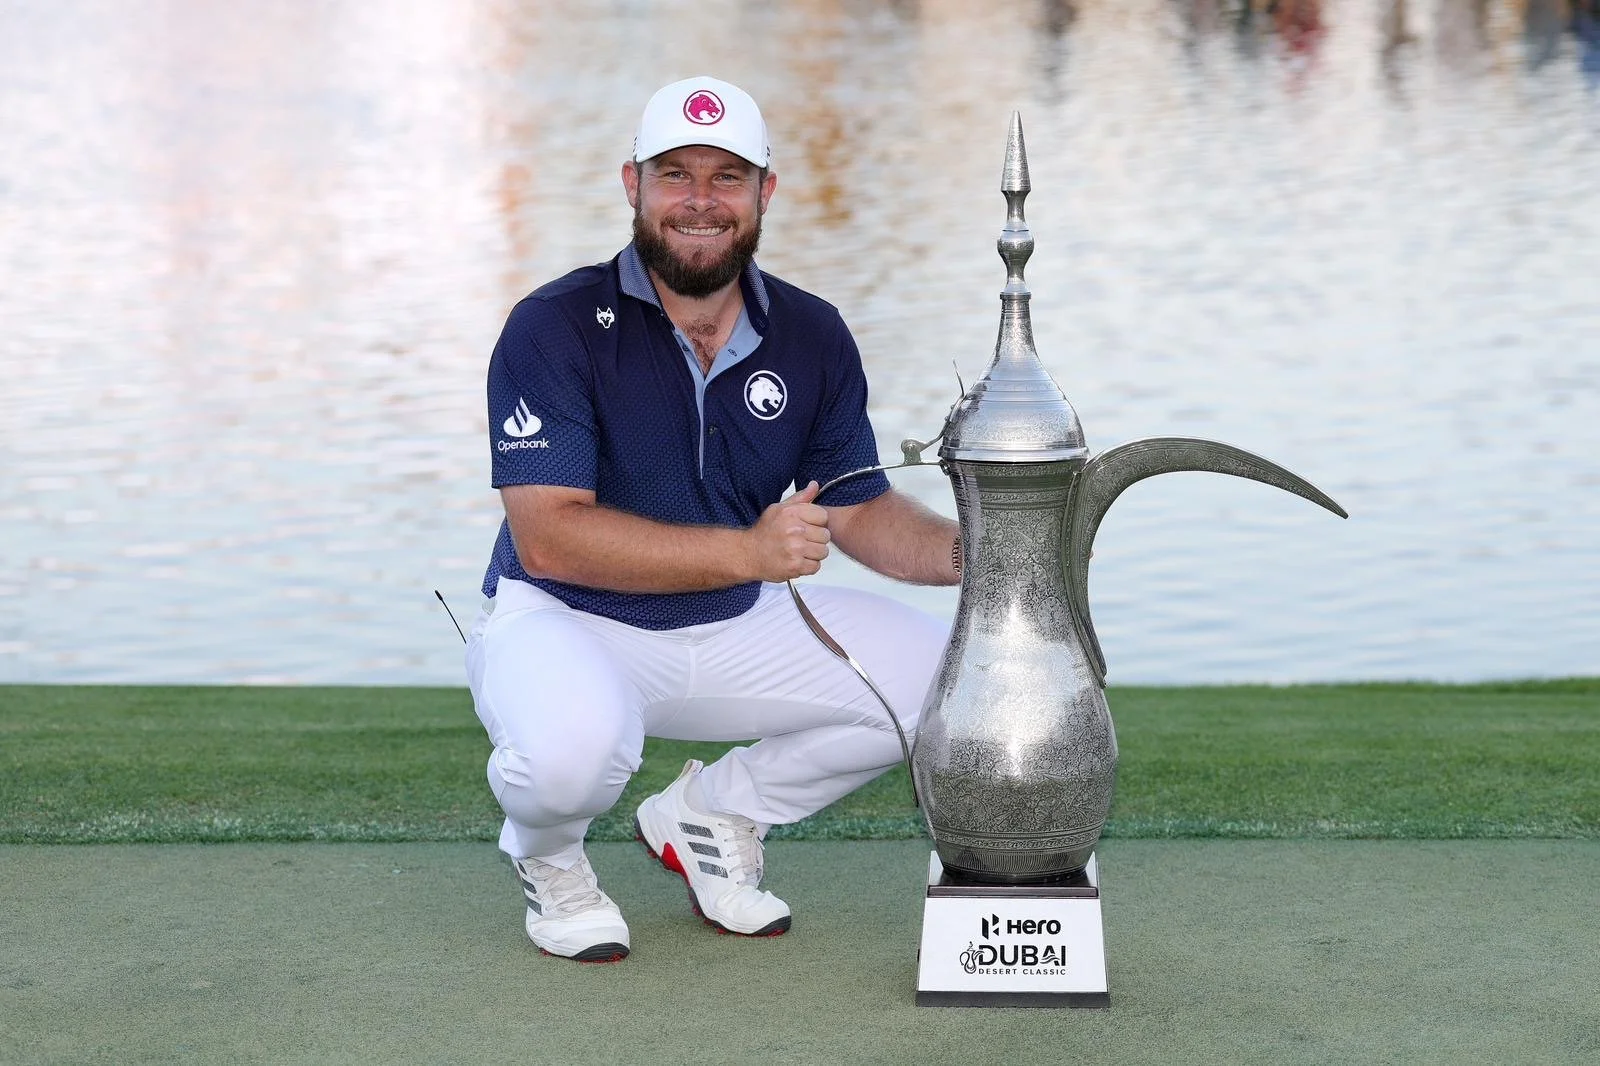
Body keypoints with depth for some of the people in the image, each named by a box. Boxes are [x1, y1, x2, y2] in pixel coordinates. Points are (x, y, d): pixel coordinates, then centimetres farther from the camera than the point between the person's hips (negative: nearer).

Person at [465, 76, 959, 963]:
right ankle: (546, 856, 1)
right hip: (567, 623, -6)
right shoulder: (556, 328, -17)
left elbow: (859, 508, 8)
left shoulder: (811, 338, -1)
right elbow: (548, 537, -25)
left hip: (738, 626, 6)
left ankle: (714, 815, 12)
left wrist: (959, 553, -15)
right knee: (573, 748, -39)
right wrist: (749, 551, -33)